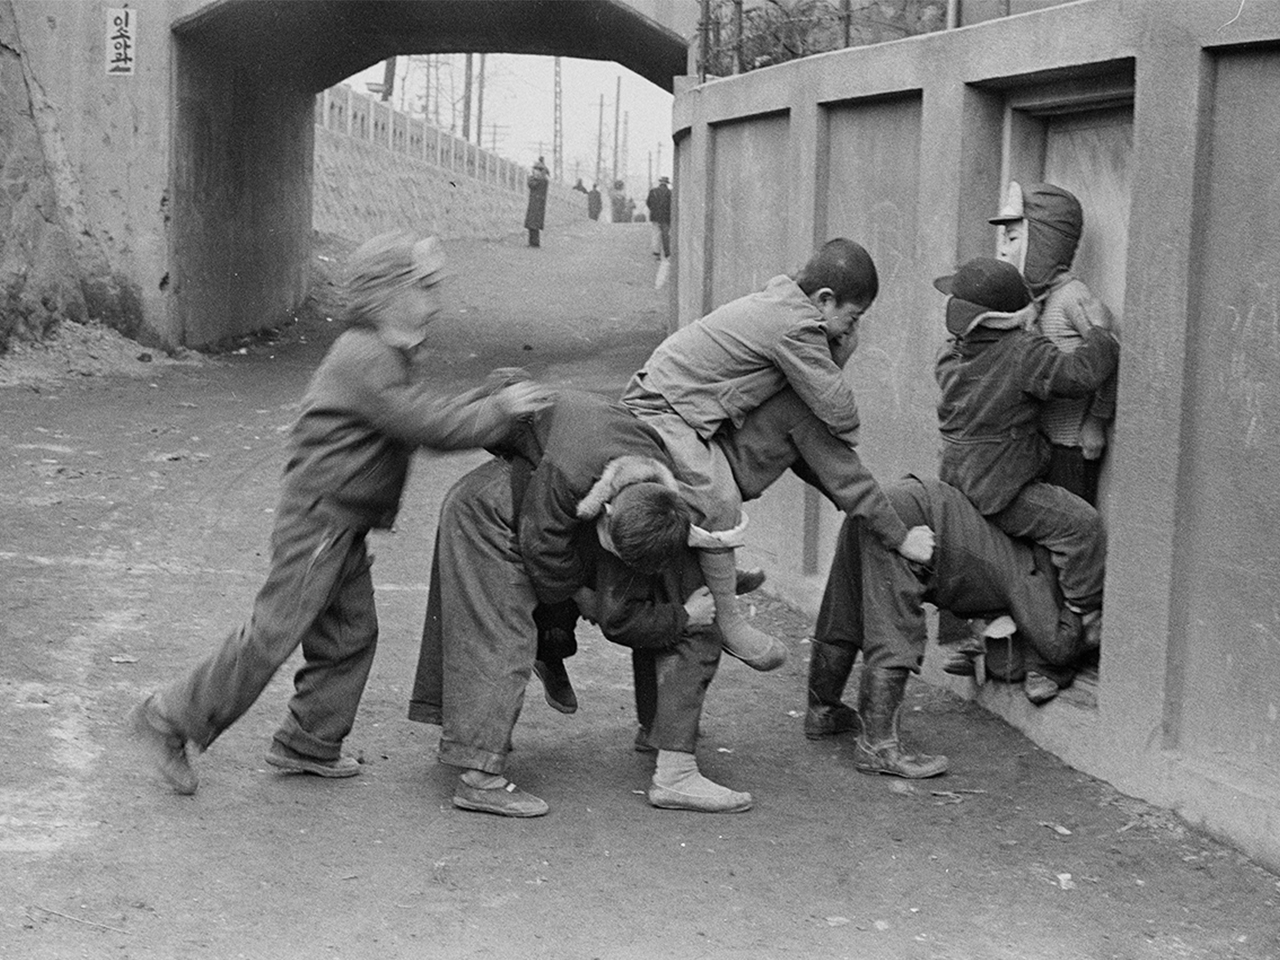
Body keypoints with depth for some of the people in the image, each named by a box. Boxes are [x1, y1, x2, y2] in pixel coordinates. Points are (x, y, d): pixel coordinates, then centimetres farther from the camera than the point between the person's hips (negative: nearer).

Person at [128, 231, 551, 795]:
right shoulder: (364, 358, -20)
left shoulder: (385, 357, 15)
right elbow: (431, 427, -24)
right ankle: (169, 719, 2)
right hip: (319, 517, -10)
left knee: (351, 633, 13)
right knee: (275, 632, -8)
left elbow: (430, 414, 20)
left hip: (342, 526, 11)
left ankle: (308, 743, 24)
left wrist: (490, 395, 10)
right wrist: (501, 410, -13)